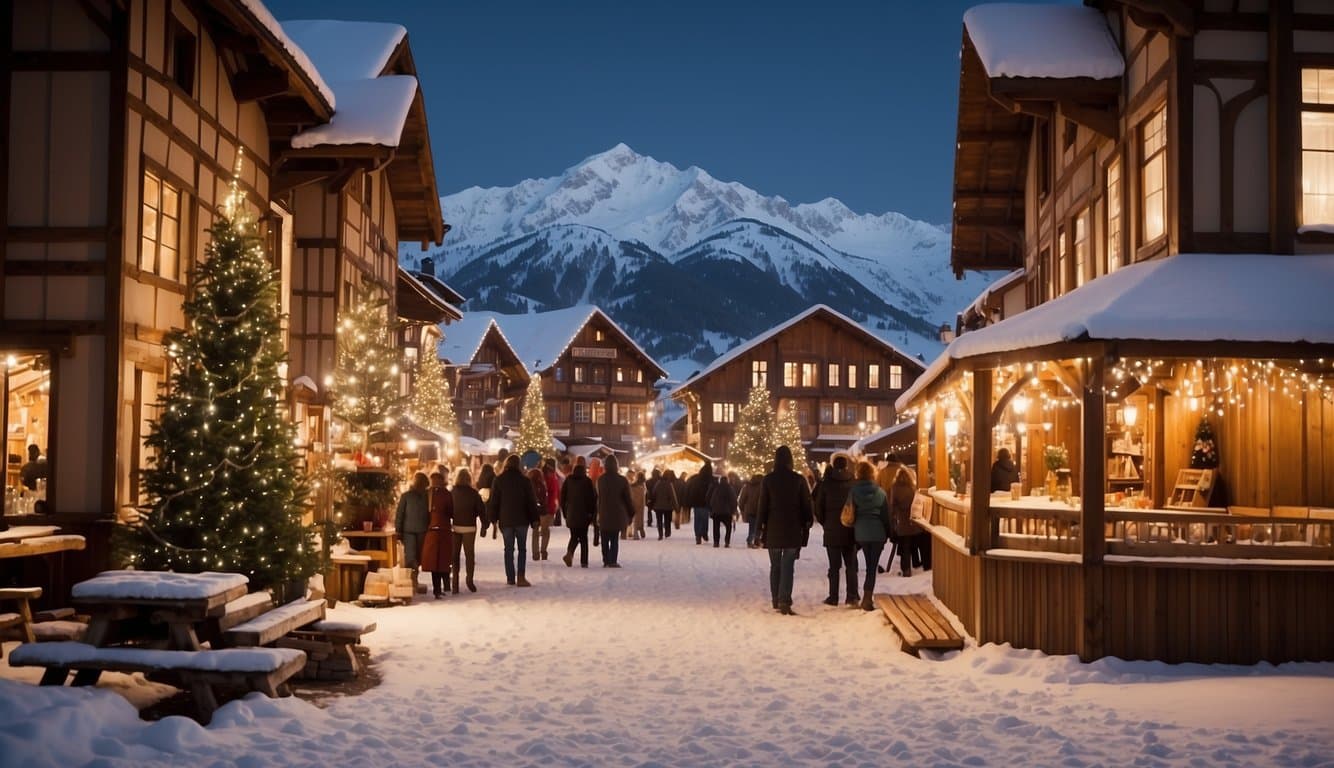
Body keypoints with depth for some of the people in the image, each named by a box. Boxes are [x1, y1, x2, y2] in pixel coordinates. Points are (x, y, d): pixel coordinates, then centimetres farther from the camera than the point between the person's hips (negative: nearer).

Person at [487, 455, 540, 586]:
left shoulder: (498, 480, -2)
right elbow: (531, 501, -2)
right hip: (522, 519, -1)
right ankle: (520, 576, -6)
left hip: (505, 520, 1)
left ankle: (510, 578, 8)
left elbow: (493, 500, 0)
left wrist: (493, 518, 9)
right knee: (522, 548, 6)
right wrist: (534, 519, 5)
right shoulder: (525, 480, -4)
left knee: (508, 549, 9)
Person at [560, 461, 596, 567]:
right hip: (584, 514, -2)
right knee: (583, 537, 6)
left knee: (574, 536, 13)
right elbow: (594, 497, -6)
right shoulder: (587, 481, -4)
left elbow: (563, 497, 5)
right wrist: (592, 512, 2)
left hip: (571, 513, 2)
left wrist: (565, 512, 12)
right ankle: (584, 561, 1)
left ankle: (569, 553, -14)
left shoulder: (568, 480, 4)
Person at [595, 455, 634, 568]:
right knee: (614, 539, 2)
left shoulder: (601, 480, 1)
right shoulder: (622, 480, -7)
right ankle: (612, 561, -4)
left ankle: (606, 560, 10)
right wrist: (631, 512, 8)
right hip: (617, 514, -2)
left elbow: (599, 497, 8)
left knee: (605, 539, 11)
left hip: (604, 513, 2)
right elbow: (628, 498, -3)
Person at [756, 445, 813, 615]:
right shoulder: (799, 480, -3)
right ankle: (785, 601, -14)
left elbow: (762, 506, -1)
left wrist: (761, 528, 6)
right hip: (793, 530, -1)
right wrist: (806, 527, 9)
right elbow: (806, 506, 0)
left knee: (775, 566, 13)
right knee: (788, 566, -2)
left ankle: (776, 602, 18)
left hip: (773, 530, 1)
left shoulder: (768, 480, -3)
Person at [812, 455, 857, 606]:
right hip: (851, 530, 1)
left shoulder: (826, 483, -5)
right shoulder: (854, 483, -4)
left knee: (834, 566, 4)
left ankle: (833, 597, 4)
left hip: (831, 530, -1)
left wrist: (824, 523, 12)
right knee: (851, 564, 8)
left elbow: (818, 506, -2)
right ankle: (852, 596, 5)